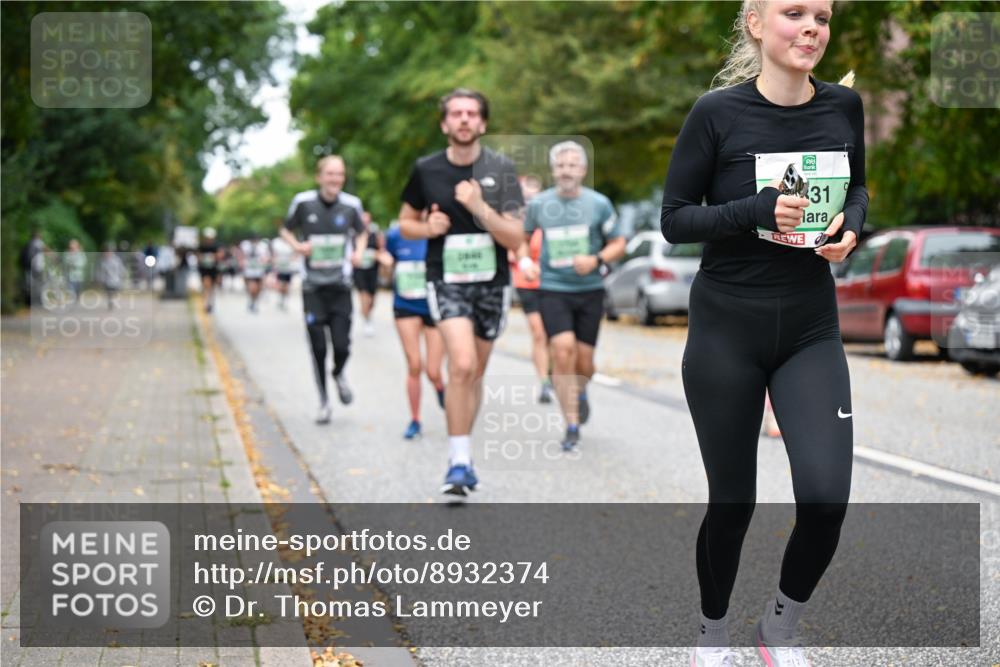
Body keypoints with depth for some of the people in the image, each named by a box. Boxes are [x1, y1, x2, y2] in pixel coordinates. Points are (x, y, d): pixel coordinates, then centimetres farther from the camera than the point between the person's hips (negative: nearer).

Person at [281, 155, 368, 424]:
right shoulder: (303, 202, -5)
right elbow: (287, 230, 10)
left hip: (341, 287, 1)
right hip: (313, 288, -1)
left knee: (342, 346, -6)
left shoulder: (351, 205, -1)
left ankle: (339, 375, 29)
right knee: (318, 348, 0)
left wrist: (358, 252, -2)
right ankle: (323, 401, 19)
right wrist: (297, 245, -9)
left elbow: (361, 233, 17)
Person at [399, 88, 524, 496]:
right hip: (446, 281, -2)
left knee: (475, 373, 13)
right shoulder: (426, 170, -1)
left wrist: (478, 206, -22)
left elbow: (515, 238, -9)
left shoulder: (501, 169, -3)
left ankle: (460, 457, 29)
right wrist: (427, 228, -9)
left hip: (492, 283, 2)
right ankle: (459, 460, -14)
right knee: (462, 366, -21)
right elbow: (405, 223, 13)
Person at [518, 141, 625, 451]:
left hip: (589, 289, 1)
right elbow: (522, 237, 17)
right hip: (552, 289, 0)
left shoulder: (599, 204, -1)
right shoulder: (538, 204, 1)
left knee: (584, 361, 3)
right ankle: (572, 426, -9)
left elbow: (618, 244, 6)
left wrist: (596, 260, -13)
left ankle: (580, 391, 41)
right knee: (563, 350, -17)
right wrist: (524, 260, -3)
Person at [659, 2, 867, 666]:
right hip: (727, 330, -3)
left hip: (811, 331, 3)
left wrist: (851, 225, -5)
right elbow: (674, 218, -7)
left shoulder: (843, 106, -1)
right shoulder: (719, 112, -11)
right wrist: (758, 210, -22)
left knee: (826, 497, -11)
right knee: (732, 502, 7)